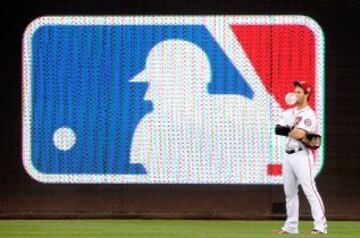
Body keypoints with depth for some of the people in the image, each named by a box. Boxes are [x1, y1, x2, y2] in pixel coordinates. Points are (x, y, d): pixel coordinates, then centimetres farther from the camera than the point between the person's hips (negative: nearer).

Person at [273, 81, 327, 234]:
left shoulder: (309, 115, -9)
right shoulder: (289, 112, 15)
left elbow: (299, 134, -22)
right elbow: (278, 129, 3)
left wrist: (287, 131, -2)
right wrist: (293, 131, -12)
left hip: (301, 156, -8)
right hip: (288, 155, 8)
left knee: (310, 190, -14)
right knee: (290, 192, 12)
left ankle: (320, 226, -18)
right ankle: (291, 226, 20)